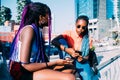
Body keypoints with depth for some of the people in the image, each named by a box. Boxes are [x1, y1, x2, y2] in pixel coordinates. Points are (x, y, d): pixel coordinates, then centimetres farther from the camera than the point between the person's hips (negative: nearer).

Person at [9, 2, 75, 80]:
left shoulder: (37, 30, 12)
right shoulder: (29, 29, -15)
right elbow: (25, 65, -20)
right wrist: (55, 63, -15)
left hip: (32, 69, 10)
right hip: (24, 72, -10)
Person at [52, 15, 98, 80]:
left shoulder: (87, 39, 0)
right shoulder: (69, 33, -5)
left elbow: (88, 55, 1)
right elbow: (53, 41, -20)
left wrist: (83, 59, -23)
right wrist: (66, 49, -31)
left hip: (80, 61, 0)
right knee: (61, 40, -21)